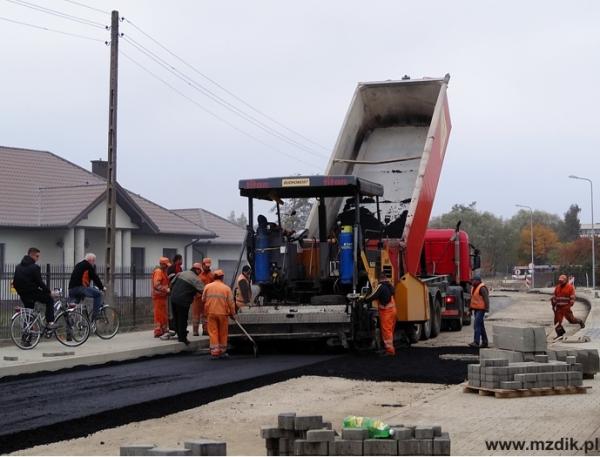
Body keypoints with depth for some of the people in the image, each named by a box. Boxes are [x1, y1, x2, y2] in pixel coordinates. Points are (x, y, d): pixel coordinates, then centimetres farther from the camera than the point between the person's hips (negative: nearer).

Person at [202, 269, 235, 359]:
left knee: (213, 333, 3)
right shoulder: (227, 288, -5)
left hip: (211, 312, 1)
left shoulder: (208, 287, 0)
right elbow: (231, 302, -4)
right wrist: (232, 313, 7)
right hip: (223, 313, -1)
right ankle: (222, 352, 20)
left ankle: (214, 352, -2)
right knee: (223, 333, 12)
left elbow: (203, 299, 7)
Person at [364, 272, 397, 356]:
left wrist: (364, 299, -2)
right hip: (392, 309, 8)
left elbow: (373, 296, -19)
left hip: (385, 311, -8)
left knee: (386, 330, -7)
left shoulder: (380, 286, -13)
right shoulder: (390, 285, 12)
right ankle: (390, 346, 24)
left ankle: (389, 349, -10)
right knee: (390, 330, 16)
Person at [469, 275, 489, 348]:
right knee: (481, 326, 13)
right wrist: (470, 308, 20)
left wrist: (487, 308, -24)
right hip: (476, 309, 10)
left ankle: (476, 342, -18)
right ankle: (484, 342, 20)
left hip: (481, 309, -10)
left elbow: (486, 298, -20)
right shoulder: (473, 287, 13)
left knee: (476, 325, -16)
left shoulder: (482, 288, -16)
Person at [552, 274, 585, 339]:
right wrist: (553, 305, 17)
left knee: (571, 319, 3)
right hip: (558, 307, 5)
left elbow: (572, 298, -8)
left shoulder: (570, 287, -7)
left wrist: (570, 305, -14)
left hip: (566, 307, -5)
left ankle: (580, 322, 33)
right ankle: (560, 333, 5)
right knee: (557, 320, -4)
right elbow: (554, 297, 19)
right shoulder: (557, 287, 10)